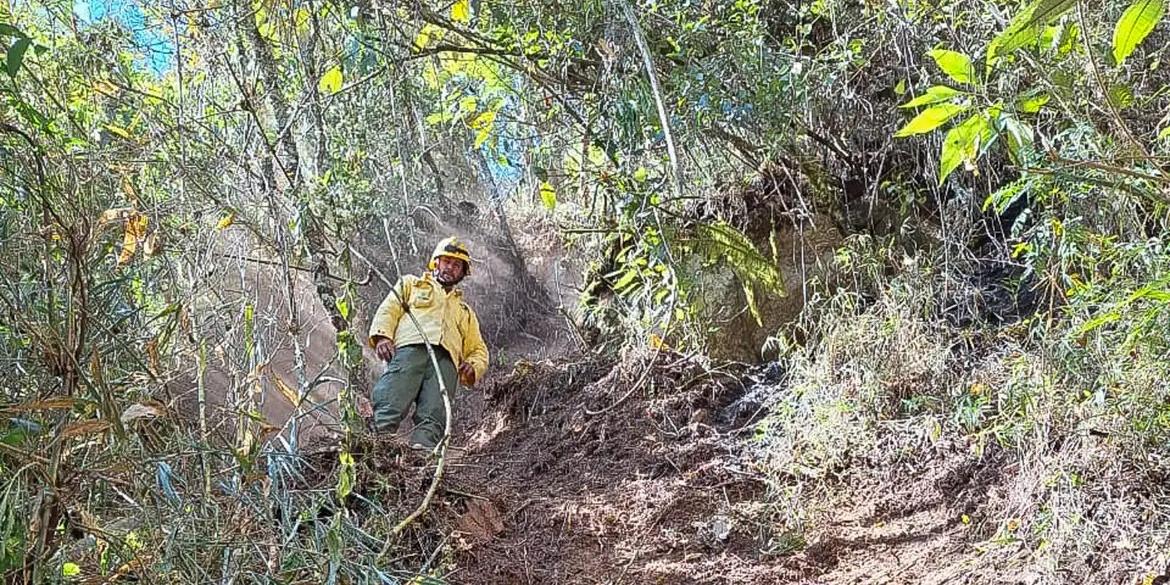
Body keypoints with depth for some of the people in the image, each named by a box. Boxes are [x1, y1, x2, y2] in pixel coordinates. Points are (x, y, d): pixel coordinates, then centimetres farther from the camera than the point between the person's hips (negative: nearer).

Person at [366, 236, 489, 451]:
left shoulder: (465, 311, 43)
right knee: (390, 405, -32)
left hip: (445, 360, 2)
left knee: (434, 415, -30)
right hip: (410, 348, -2)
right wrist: (382, 336, -5)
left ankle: (422, 449, -52)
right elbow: (388, 310, 19)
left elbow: (478, 350, 34)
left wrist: (473, 368, 8)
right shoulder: (411, 284, 36)